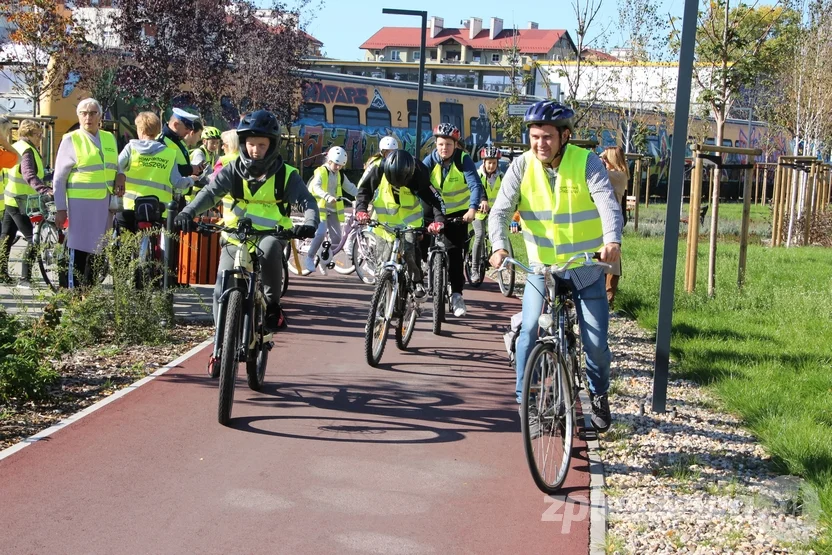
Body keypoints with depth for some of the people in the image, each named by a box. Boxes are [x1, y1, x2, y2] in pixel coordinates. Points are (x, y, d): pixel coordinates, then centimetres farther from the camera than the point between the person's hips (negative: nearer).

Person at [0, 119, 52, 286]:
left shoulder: (16, 147, 13)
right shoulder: (27, 150, -17)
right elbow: (29, 175, -32)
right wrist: (45, 190, -44)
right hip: (21, 203, -11)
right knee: (33, 239, -9)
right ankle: (25, 278, -11)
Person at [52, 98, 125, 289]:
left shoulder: (110, 138, 13)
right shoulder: (71, 140, -1)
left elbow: (115, 169, 25)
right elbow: (59, 178, -1)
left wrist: (119, 184, 4)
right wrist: (60, 209, -6)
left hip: (104, 205, 5)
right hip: (80, 204, -5)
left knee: (94, 251, 11)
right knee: (78, 251, -6)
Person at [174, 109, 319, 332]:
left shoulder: (285, 175, -1)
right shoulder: (233, 171, 0)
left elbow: (306, 201, -11)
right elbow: (210, 192, -14)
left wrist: (310, 223, -34)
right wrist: (188, 212, -33)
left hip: (268, 238, -2)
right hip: (235, 241, 2)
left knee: (269, 248, -36)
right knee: (222, 293, -8)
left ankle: (272, 305, -19)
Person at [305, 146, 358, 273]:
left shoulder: (340, 175, 11)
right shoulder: (320, 172, -11)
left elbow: (350, 187, 8)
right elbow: (316, 187, -28)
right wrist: (328, 197, -47)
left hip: (333, 209, 7)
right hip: (320, 207, -6)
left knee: (337, 238, 1)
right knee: (320, 233, -25)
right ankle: (309, 258, -9)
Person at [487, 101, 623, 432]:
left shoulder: (586, 162, -14)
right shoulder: (522, 166, -9)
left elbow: (608, 204, -26)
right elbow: (500, 210, -15)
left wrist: (612, 240, -46)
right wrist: (499, 246, -35)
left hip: (586, 268, -1)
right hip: (541, 265, 1)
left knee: (596, 343, 0)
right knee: (529, 332, -13)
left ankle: (599, 395, 29)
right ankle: (525, 398, 7)